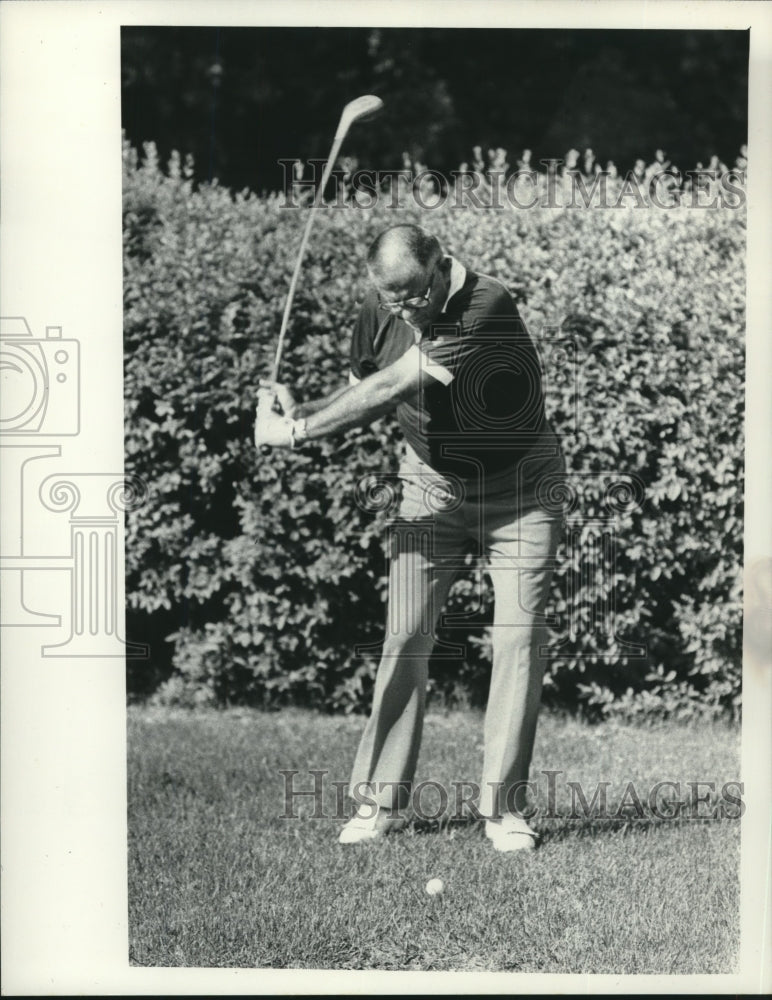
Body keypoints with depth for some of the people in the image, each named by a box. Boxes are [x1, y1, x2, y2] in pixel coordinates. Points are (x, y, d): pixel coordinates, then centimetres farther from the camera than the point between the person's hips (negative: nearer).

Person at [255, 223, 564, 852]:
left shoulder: (488, 306, -28)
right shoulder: (378, 315, -8)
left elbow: (392, 386, -31)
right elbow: (366, 390, 5)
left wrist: (297, 431, -28)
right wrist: (297, 413, -16)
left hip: (519, 489, -4)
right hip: (433, 488, 4)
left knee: (519, 639, -8)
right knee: (406, 639, -3)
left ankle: (505, 806, 1)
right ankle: (383, 800, 3)